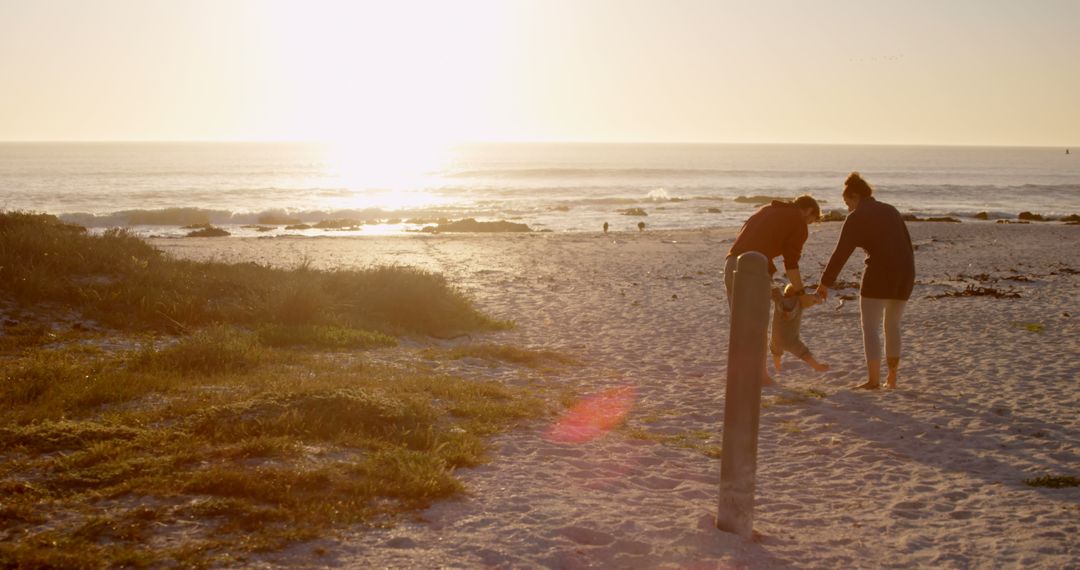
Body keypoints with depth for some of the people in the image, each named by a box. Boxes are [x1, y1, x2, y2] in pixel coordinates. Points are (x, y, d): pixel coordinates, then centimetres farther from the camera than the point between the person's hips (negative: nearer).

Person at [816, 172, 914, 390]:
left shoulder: (857, 217, -2)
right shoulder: (891, 211, 18)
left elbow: (840, 253, -5)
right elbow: (908, 245, 18)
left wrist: (825, 283, -1)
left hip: (880, 273, -7)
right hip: (905, 273, 7)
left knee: (870, 327, -3)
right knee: (892, 325, 18)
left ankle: (873, 379, -10)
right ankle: (891, 378, 21)